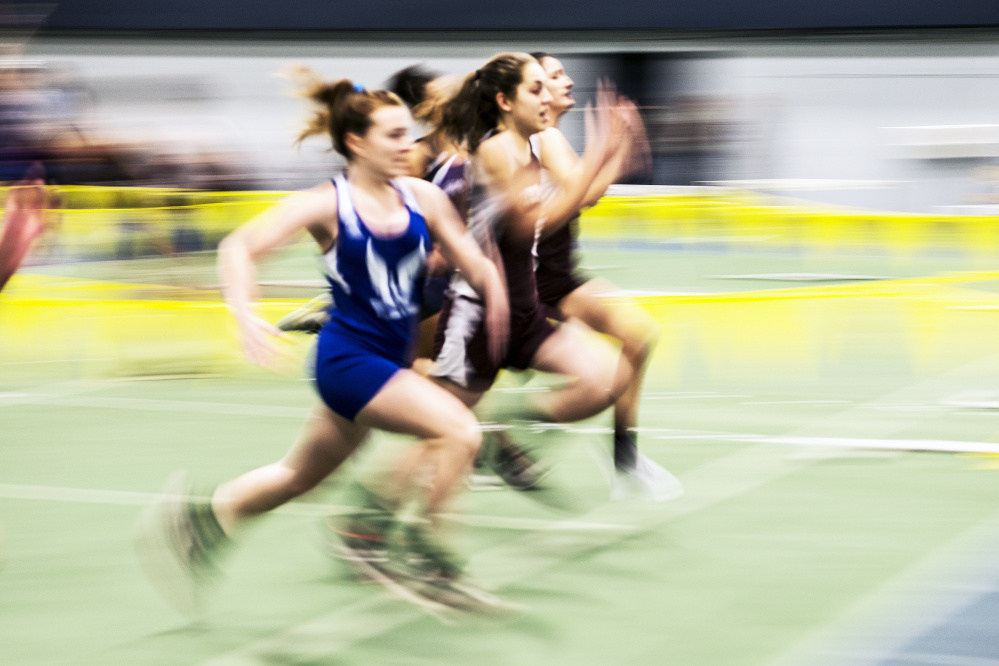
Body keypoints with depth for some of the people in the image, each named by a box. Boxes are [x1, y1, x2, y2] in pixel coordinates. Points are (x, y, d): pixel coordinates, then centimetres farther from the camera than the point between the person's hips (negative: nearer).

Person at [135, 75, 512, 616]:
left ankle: (196, 521, 40)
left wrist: (491, 284, -19)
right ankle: (417, 553, -6)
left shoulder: (422, 197, 1)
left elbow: (472, 264, 4)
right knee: (459, 430, -21)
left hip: (387, 362, 6)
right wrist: (245, 314, -29)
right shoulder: (327, 205, -11)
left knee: (301, 475, 21)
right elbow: (239, 247, -13)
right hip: (347, 357, -6)